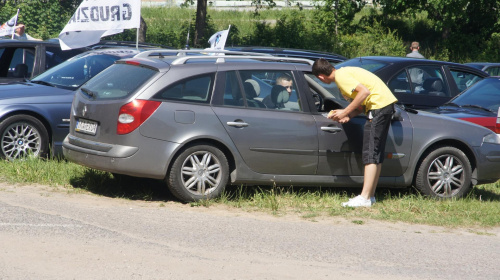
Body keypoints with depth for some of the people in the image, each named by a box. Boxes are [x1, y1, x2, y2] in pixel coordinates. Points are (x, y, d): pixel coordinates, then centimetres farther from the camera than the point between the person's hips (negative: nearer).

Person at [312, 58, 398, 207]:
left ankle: (364, 198, -16)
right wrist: (348, 115, 6)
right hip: (386, 104, 10)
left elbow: (365, 92, -22)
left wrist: (345, 112, -15)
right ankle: (370, 195, 16)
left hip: (379, 104, -10)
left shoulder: (341, 76, -11)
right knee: (376, 153, 12)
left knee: (370, 153, -12)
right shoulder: (345, 72, 19)